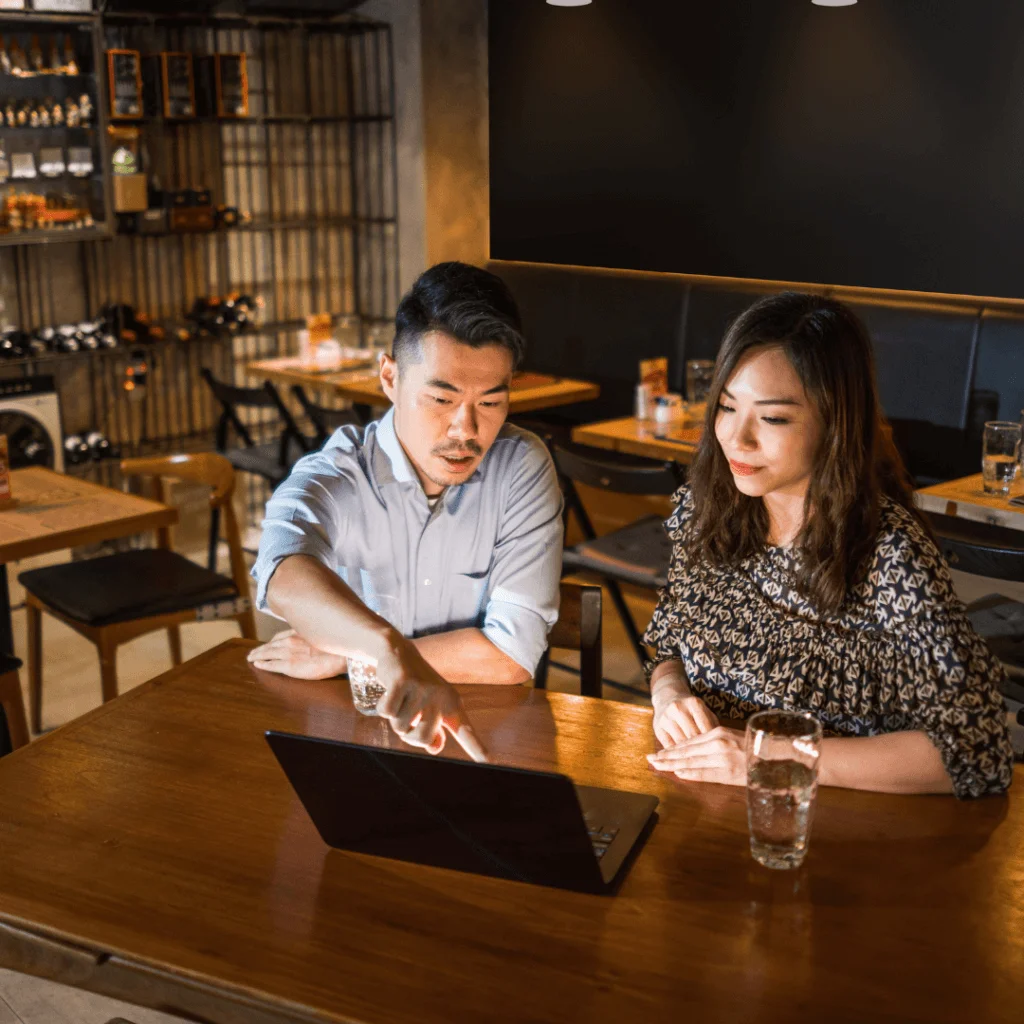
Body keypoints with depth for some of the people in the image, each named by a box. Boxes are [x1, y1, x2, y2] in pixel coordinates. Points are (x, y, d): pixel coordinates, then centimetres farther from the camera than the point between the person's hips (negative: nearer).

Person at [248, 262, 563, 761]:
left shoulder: (521, 467, -6)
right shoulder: (332, 476, -9)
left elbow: (514, 650, -12)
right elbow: (285, 573, -32)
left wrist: (338, 655, -12)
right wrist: (390, 649, -50)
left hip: (482, 737, 1)